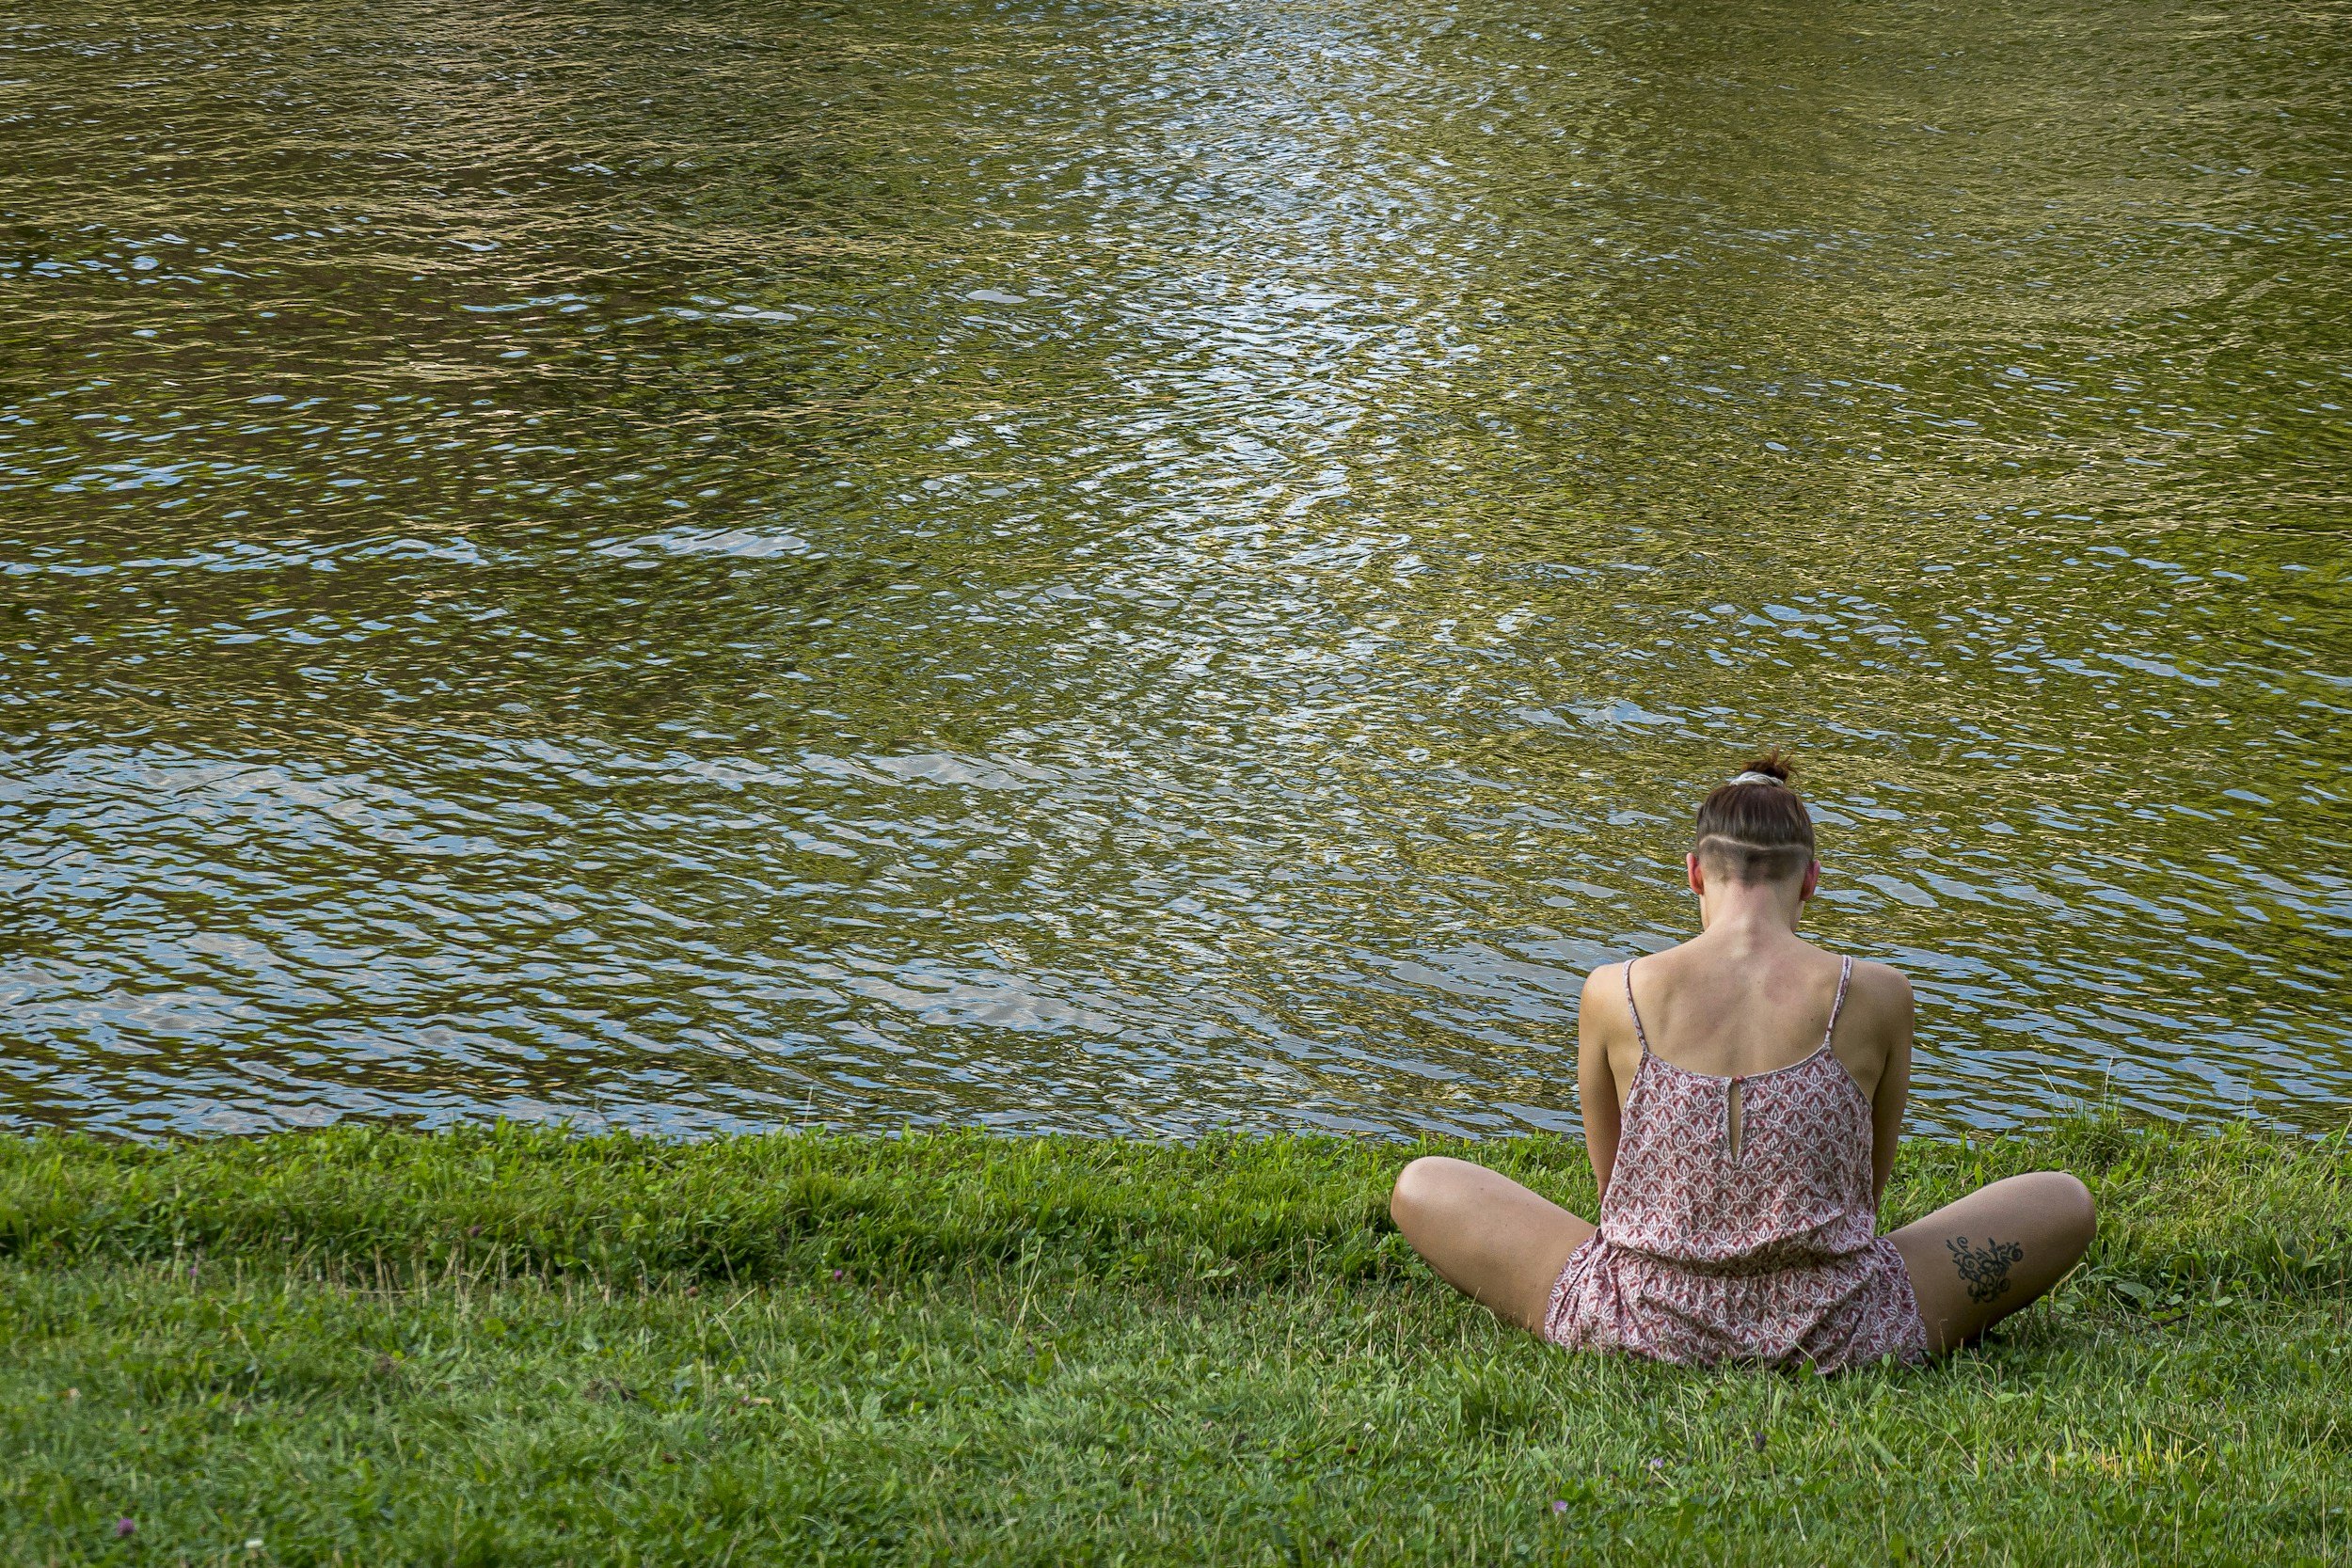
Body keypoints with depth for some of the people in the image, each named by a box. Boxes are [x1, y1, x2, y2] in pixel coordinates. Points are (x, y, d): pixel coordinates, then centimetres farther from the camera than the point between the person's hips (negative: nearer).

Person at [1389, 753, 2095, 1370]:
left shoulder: (1614, 993, -6)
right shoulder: (1873, 996, -7)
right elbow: (1867, 1187, 9)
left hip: (1647, 1324, 0)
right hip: (1831, 1337, 0)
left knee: (1421, 1185, 20)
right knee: (2065, 1201, 19)